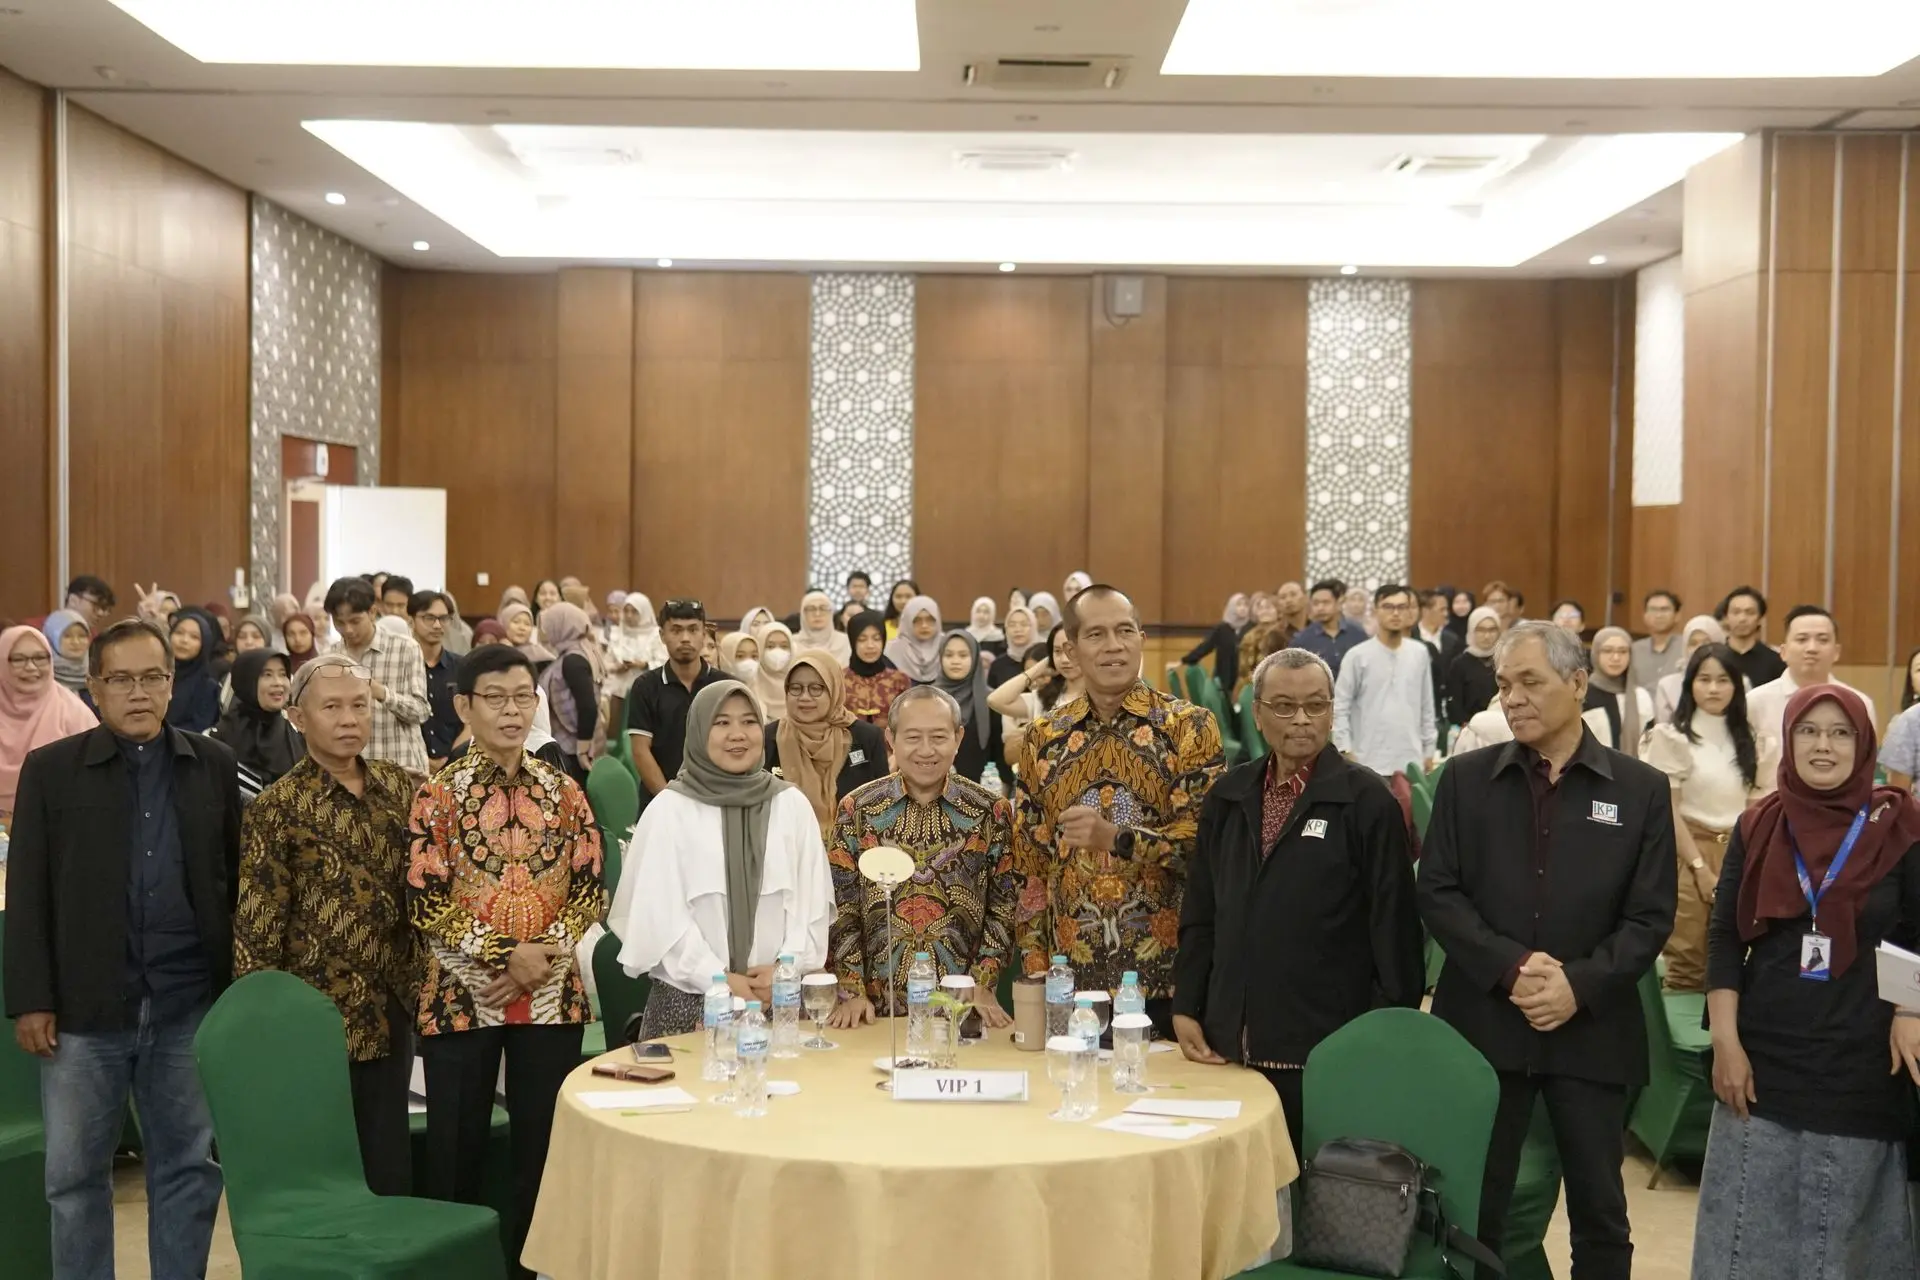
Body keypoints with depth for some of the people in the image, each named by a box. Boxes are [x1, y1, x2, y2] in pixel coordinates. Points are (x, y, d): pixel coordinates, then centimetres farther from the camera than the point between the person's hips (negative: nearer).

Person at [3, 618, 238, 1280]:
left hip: (191, 1005, 1)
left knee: (190, 1166, 9)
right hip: (85, 1005, -1)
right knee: (74, 1173, 9)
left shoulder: (214, 765, 6)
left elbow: (238, 881, 8)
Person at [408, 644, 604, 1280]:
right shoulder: (439, 793, -4)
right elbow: (424, 902, -8)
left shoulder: (562, 790, 4)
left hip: (553, 994, 2)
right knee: (457, 1149, 5)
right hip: (461, 994, -2)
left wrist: (544, 954, -12)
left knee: (546, 1147, 7)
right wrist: (505, 955, -16)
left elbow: (591, 888, 3)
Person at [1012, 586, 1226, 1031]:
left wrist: (1116, 837, -22)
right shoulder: (1043, 737, 7)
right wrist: (1035, 971, 5)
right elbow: (1029, 864, 10)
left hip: (1167, 977, -2)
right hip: (1072, 977, 2)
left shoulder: (1190, 726, -2)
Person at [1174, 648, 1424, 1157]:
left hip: (1326, 1049, -4)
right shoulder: (1228, 797, 11)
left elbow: (1394, 925, -5)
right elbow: (1199, 914, 15)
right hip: (1232, 1045, 4)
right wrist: (1186, 1009, 7)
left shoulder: (1367, 801, -4)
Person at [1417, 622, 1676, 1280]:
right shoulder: (1465, 778, 4)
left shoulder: (1641, 789, 2)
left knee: (1600, 1211, 9)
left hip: (1592, 1029, 0)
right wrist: (1511, 967, -14)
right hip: (1484, 1023, 1)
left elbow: (1650, 915, -1)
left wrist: (1580, 984, -15)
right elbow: (1437, 892, -1)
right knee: (1472, 1208, 6)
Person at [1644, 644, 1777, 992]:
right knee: (1686, 968, -4)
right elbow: (1668, 811, -7)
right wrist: (1700, 867, -10)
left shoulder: (1751, 742, 11)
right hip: (1689, 858, -4)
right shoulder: (1672, 737, -4)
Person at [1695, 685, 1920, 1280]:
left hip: (1863, 1065, -1)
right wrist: (1726, 1042, -4)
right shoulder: (1758, 828, 4)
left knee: (1846, 1230, 8)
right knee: (1750, 1229, 5)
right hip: (1764, 1059, 1)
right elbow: (1725, 939, 3)